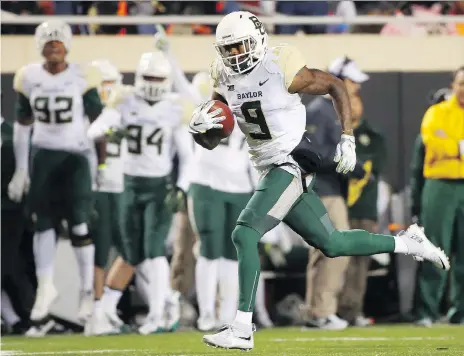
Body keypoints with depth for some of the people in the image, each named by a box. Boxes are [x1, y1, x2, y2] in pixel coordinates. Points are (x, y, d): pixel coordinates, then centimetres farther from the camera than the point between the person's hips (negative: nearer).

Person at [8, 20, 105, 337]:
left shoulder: (82, 78, -7)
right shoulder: (29, 78, 2)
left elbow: (98, 123, -1)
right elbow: (22, 126, 10)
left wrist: (103, 164, -3)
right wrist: (21, 171, 9)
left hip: (75, 156, -3)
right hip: (43, 156, 3)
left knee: (79, 224, -5)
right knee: (43, 222, 1)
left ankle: (88, 289, 6)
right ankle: (45, 287, 9)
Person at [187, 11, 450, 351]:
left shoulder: (282, 70, -15)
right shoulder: (225, 79, 5)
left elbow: (336, 86, -4)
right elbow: (211, 142, 9)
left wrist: (348, 139, -8)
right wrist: (198, 126, -15)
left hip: (292, 165, -8)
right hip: (270, 168, 8)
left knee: (244, 234, -19)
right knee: (331, 244, 15)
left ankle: (242, 329, -18)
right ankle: (408, 243, 34)